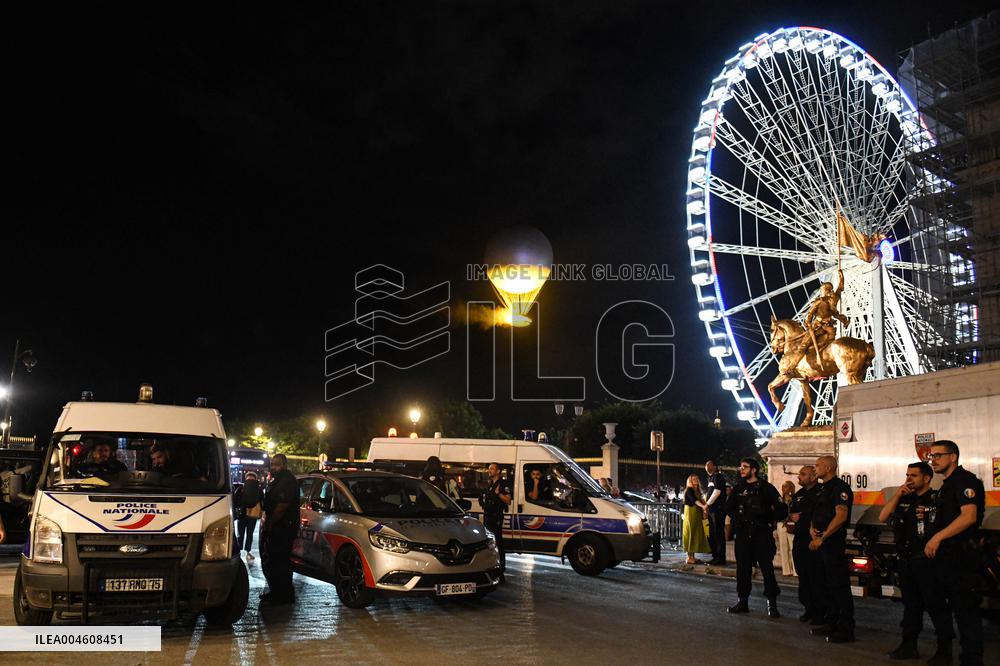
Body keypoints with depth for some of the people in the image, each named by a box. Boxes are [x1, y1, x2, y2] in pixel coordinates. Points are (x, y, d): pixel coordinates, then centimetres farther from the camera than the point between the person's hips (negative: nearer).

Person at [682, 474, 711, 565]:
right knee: (690, 533, -8)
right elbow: (693, 500, -27)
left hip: (697, 515, 8)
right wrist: (702, 506, -42)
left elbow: (698, 501, 14)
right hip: (690, 513, -8)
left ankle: (692, 556, 11)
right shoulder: (689, 490, -10)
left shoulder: (697, 491, 17)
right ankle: (689, 557, -6)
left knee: (696, 534, 7)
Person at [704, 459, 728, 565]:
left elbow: (717, 492, -16)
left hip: (718, 509, -9)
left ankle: (721, 558, -3)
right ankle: (715, 556, 18)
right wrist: (706, 503, 10)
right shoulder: (711, 478, 20)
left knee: (719, 534, -7)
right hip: (711, 510, 9)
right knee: (712, 535, 12)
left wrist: (707, 504, -9)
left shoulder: (718, 476, -7)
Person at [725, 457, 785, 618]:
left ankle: (772, 604, 2)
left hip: (762, 533, -4)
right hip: (743, 534, 4)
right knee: (743, 568, 7)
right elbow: (729, 507, 23)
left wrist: (769, 521, -1)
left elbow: (781, 510, -1)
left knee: (767, 568, -5)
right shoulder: (738, 488, 10)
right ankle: (743, 601, 15)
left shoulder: (766, 488, -2)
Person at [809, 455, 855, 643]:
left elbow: (841, 516, -21)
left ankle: (846, 629, -1)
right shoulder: (823, 488, 19)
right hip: (821, 543, 10)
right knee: (826, 586, 14)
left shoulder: (840, 488, -11)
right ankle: (831, 624, 23)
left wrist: (822, 538, -20)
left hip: (834, 543, -10)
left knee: (840, 586, -6)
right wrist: (812, 529, 3)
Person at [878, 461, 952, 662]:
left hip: (927, 560, -7)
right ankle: (909, 645, 22)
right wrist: (897, 495, -1)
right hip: (906, 560, 7)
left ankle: (945, 649, 4)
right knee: (911, 604, 14)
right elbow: (883, 518, 6)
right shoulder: (904, 500, 15)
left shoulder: (937, 499, -5)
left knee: (935, 604, -5)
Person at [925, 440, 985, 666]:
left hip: (961, 556, -11)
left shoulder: (964, 480, -11)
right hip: (946, 555, 11)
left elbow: (969, 516, -23)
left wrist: (937, 537, -24)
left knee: (965, 609, -7)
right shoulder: (947, 485, 20)